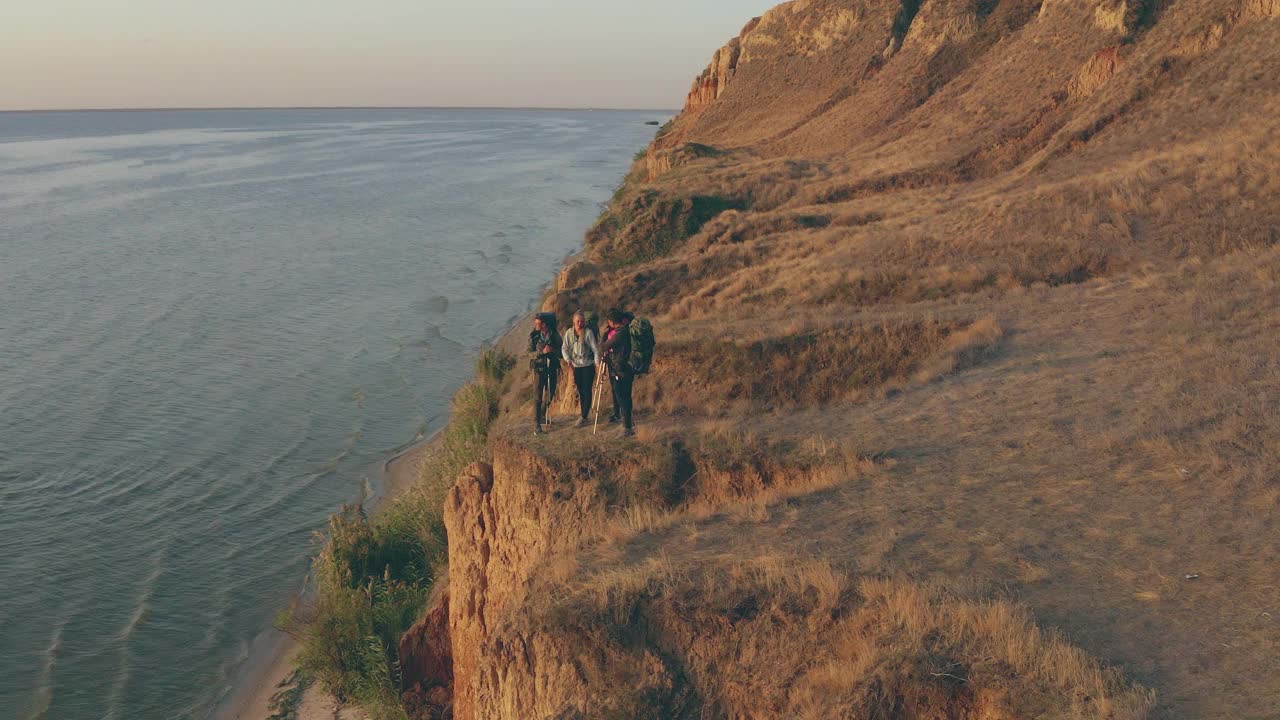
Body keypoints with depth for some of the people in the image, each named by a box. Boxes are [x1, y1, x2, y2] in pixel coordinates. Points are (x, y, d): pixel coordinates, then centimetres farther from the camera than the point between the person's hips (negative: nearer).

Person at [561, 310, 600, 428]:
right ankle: (583, 417, 19)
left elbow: (595, 348, -11)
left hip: (588, 366, -4)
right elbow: (564, 348, 2)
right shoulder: (569, 333, 0)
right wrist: (568, 359, -15)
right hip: (576, 367, 4)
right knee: (580, 392, 10)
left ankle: (583, 417, 1)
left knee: (587, 391, -4)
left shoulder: (588, 332, -10)